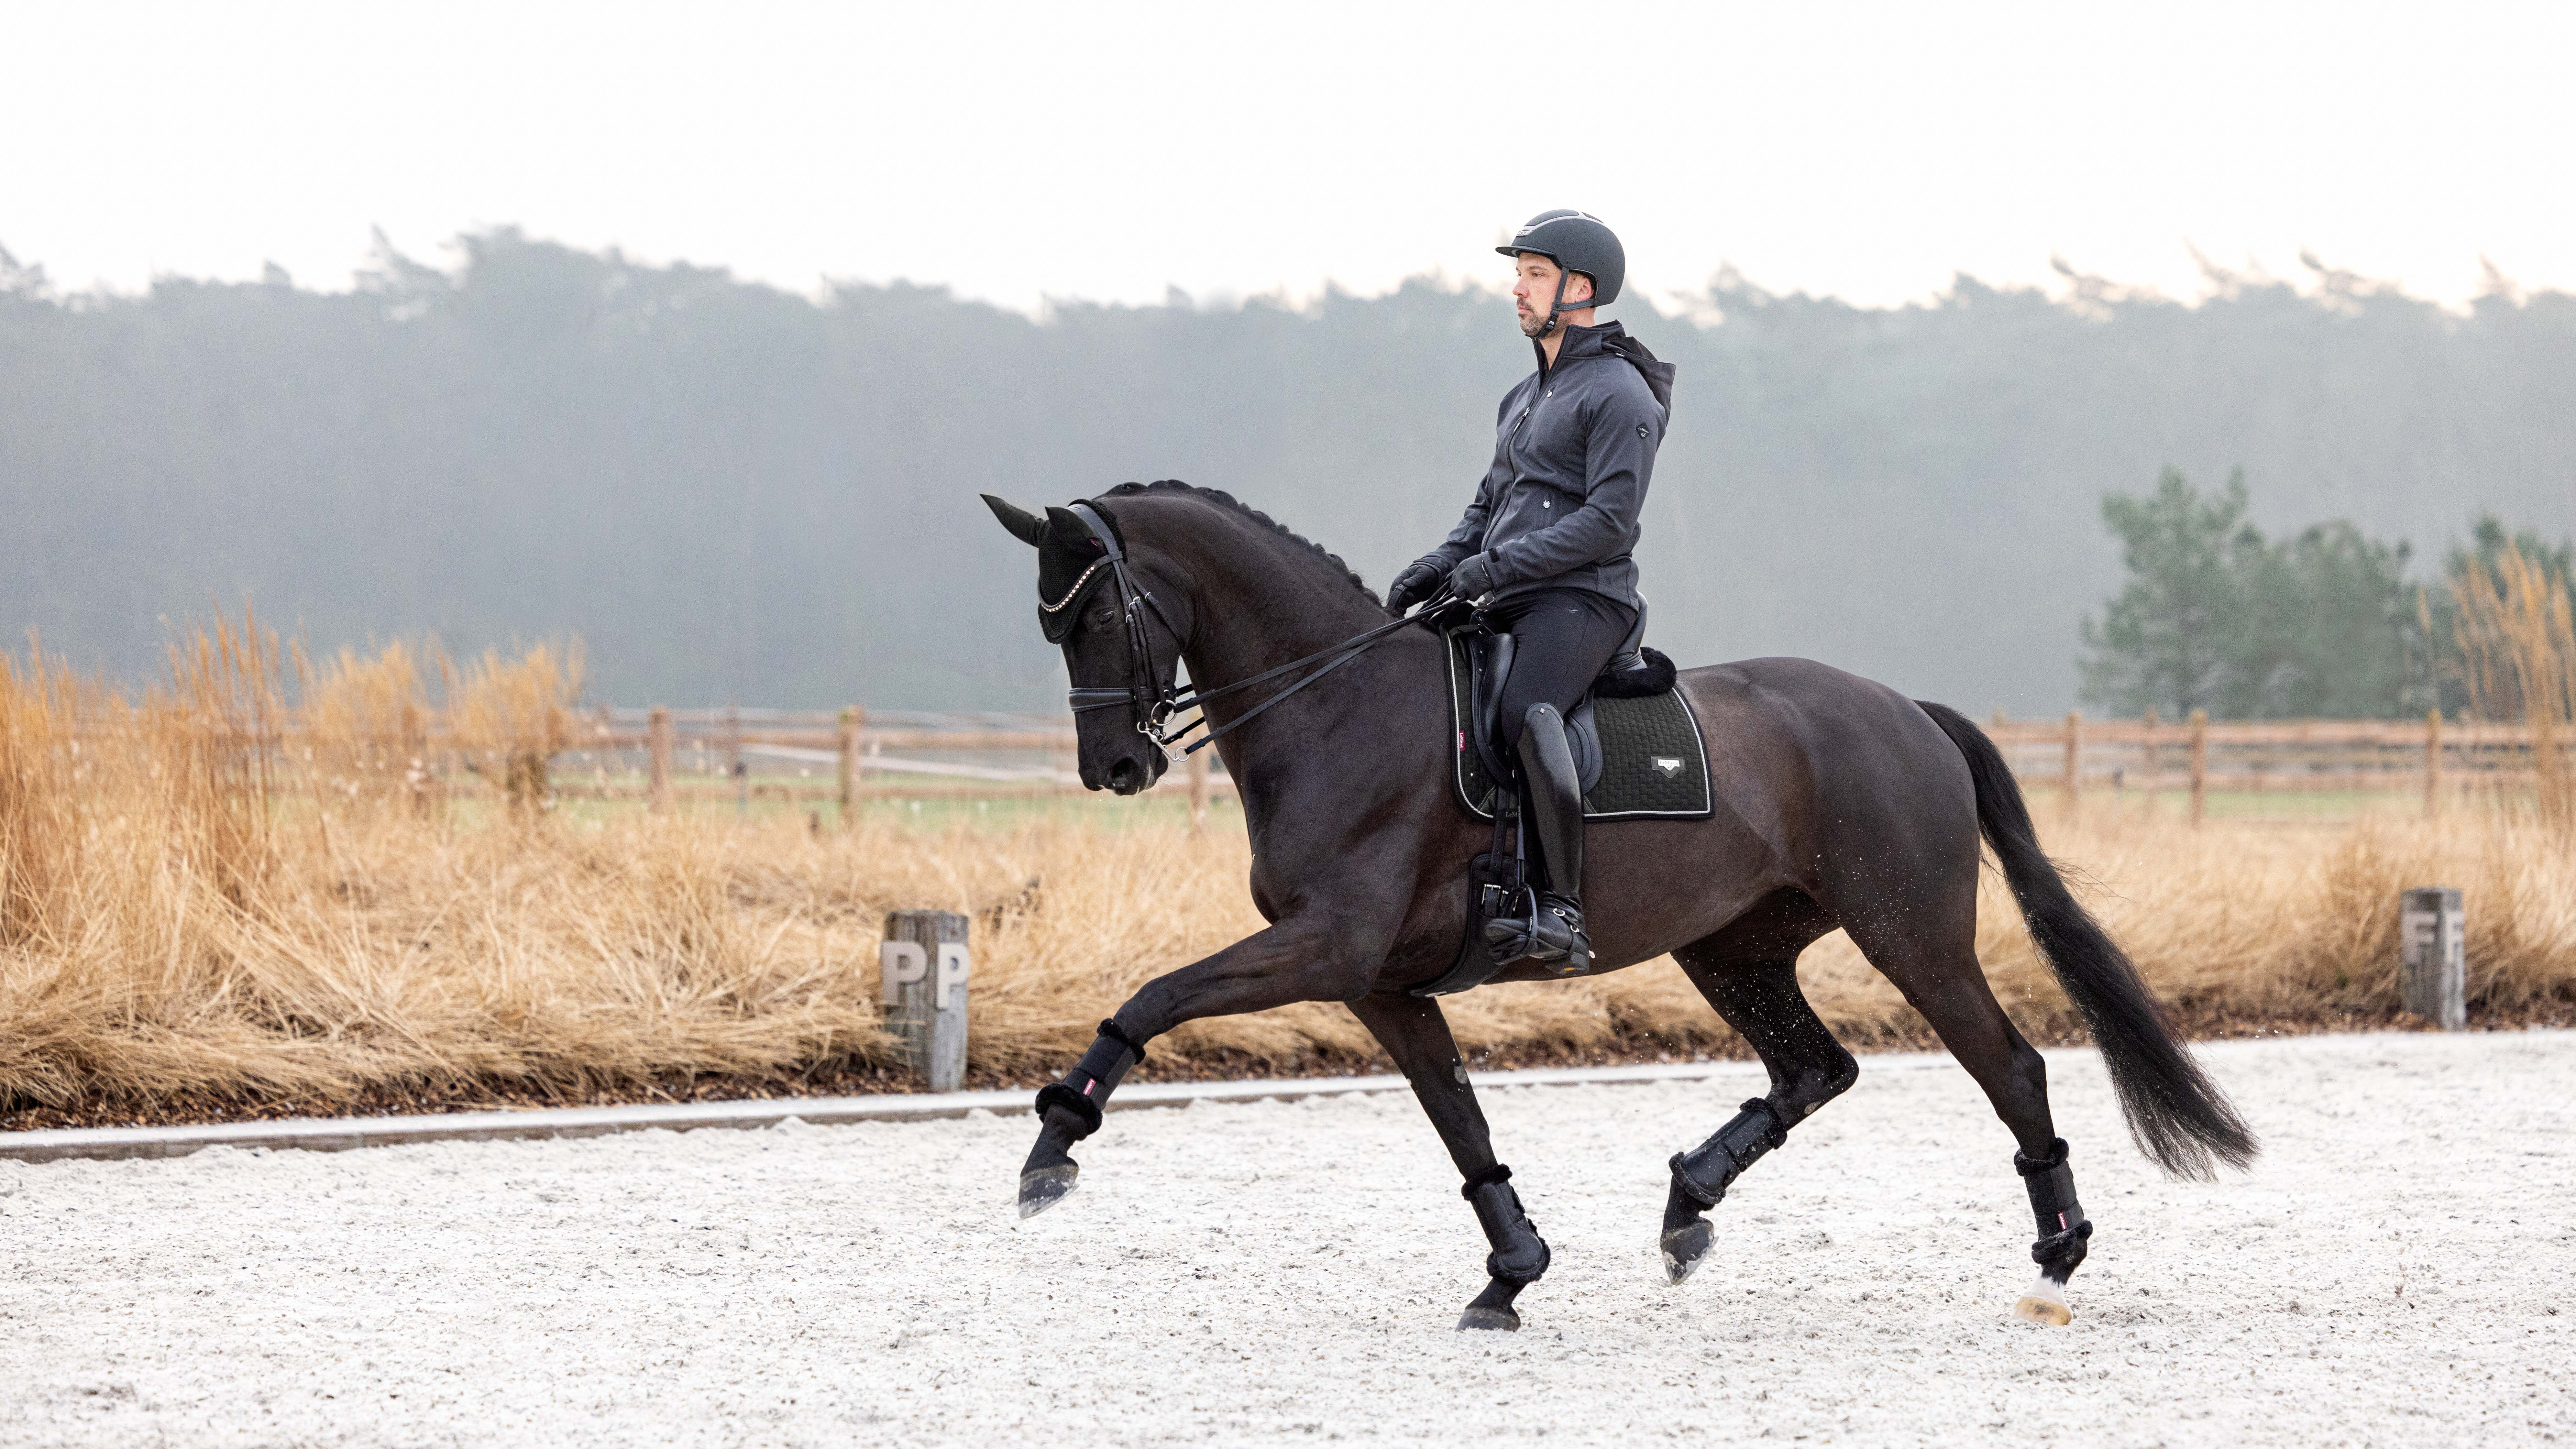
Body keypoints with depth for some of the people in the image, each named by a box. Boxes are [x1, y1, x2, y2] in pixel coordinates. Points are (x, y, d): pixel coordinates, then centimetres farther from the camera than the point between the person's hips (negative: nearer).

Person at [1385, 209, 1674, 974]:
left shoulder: (1618, 394, -6)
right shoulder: (1526, 396, 24)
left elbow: (1609, 522, -15)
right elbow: (1491, 503, 28)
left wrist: (1497, 567, -19)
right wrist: (1444, 562, 7)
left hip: (1580, 601, -10)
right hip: (1507, 606, 10)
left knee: (1526, 713, -36)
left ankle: (1560, 916, -40)